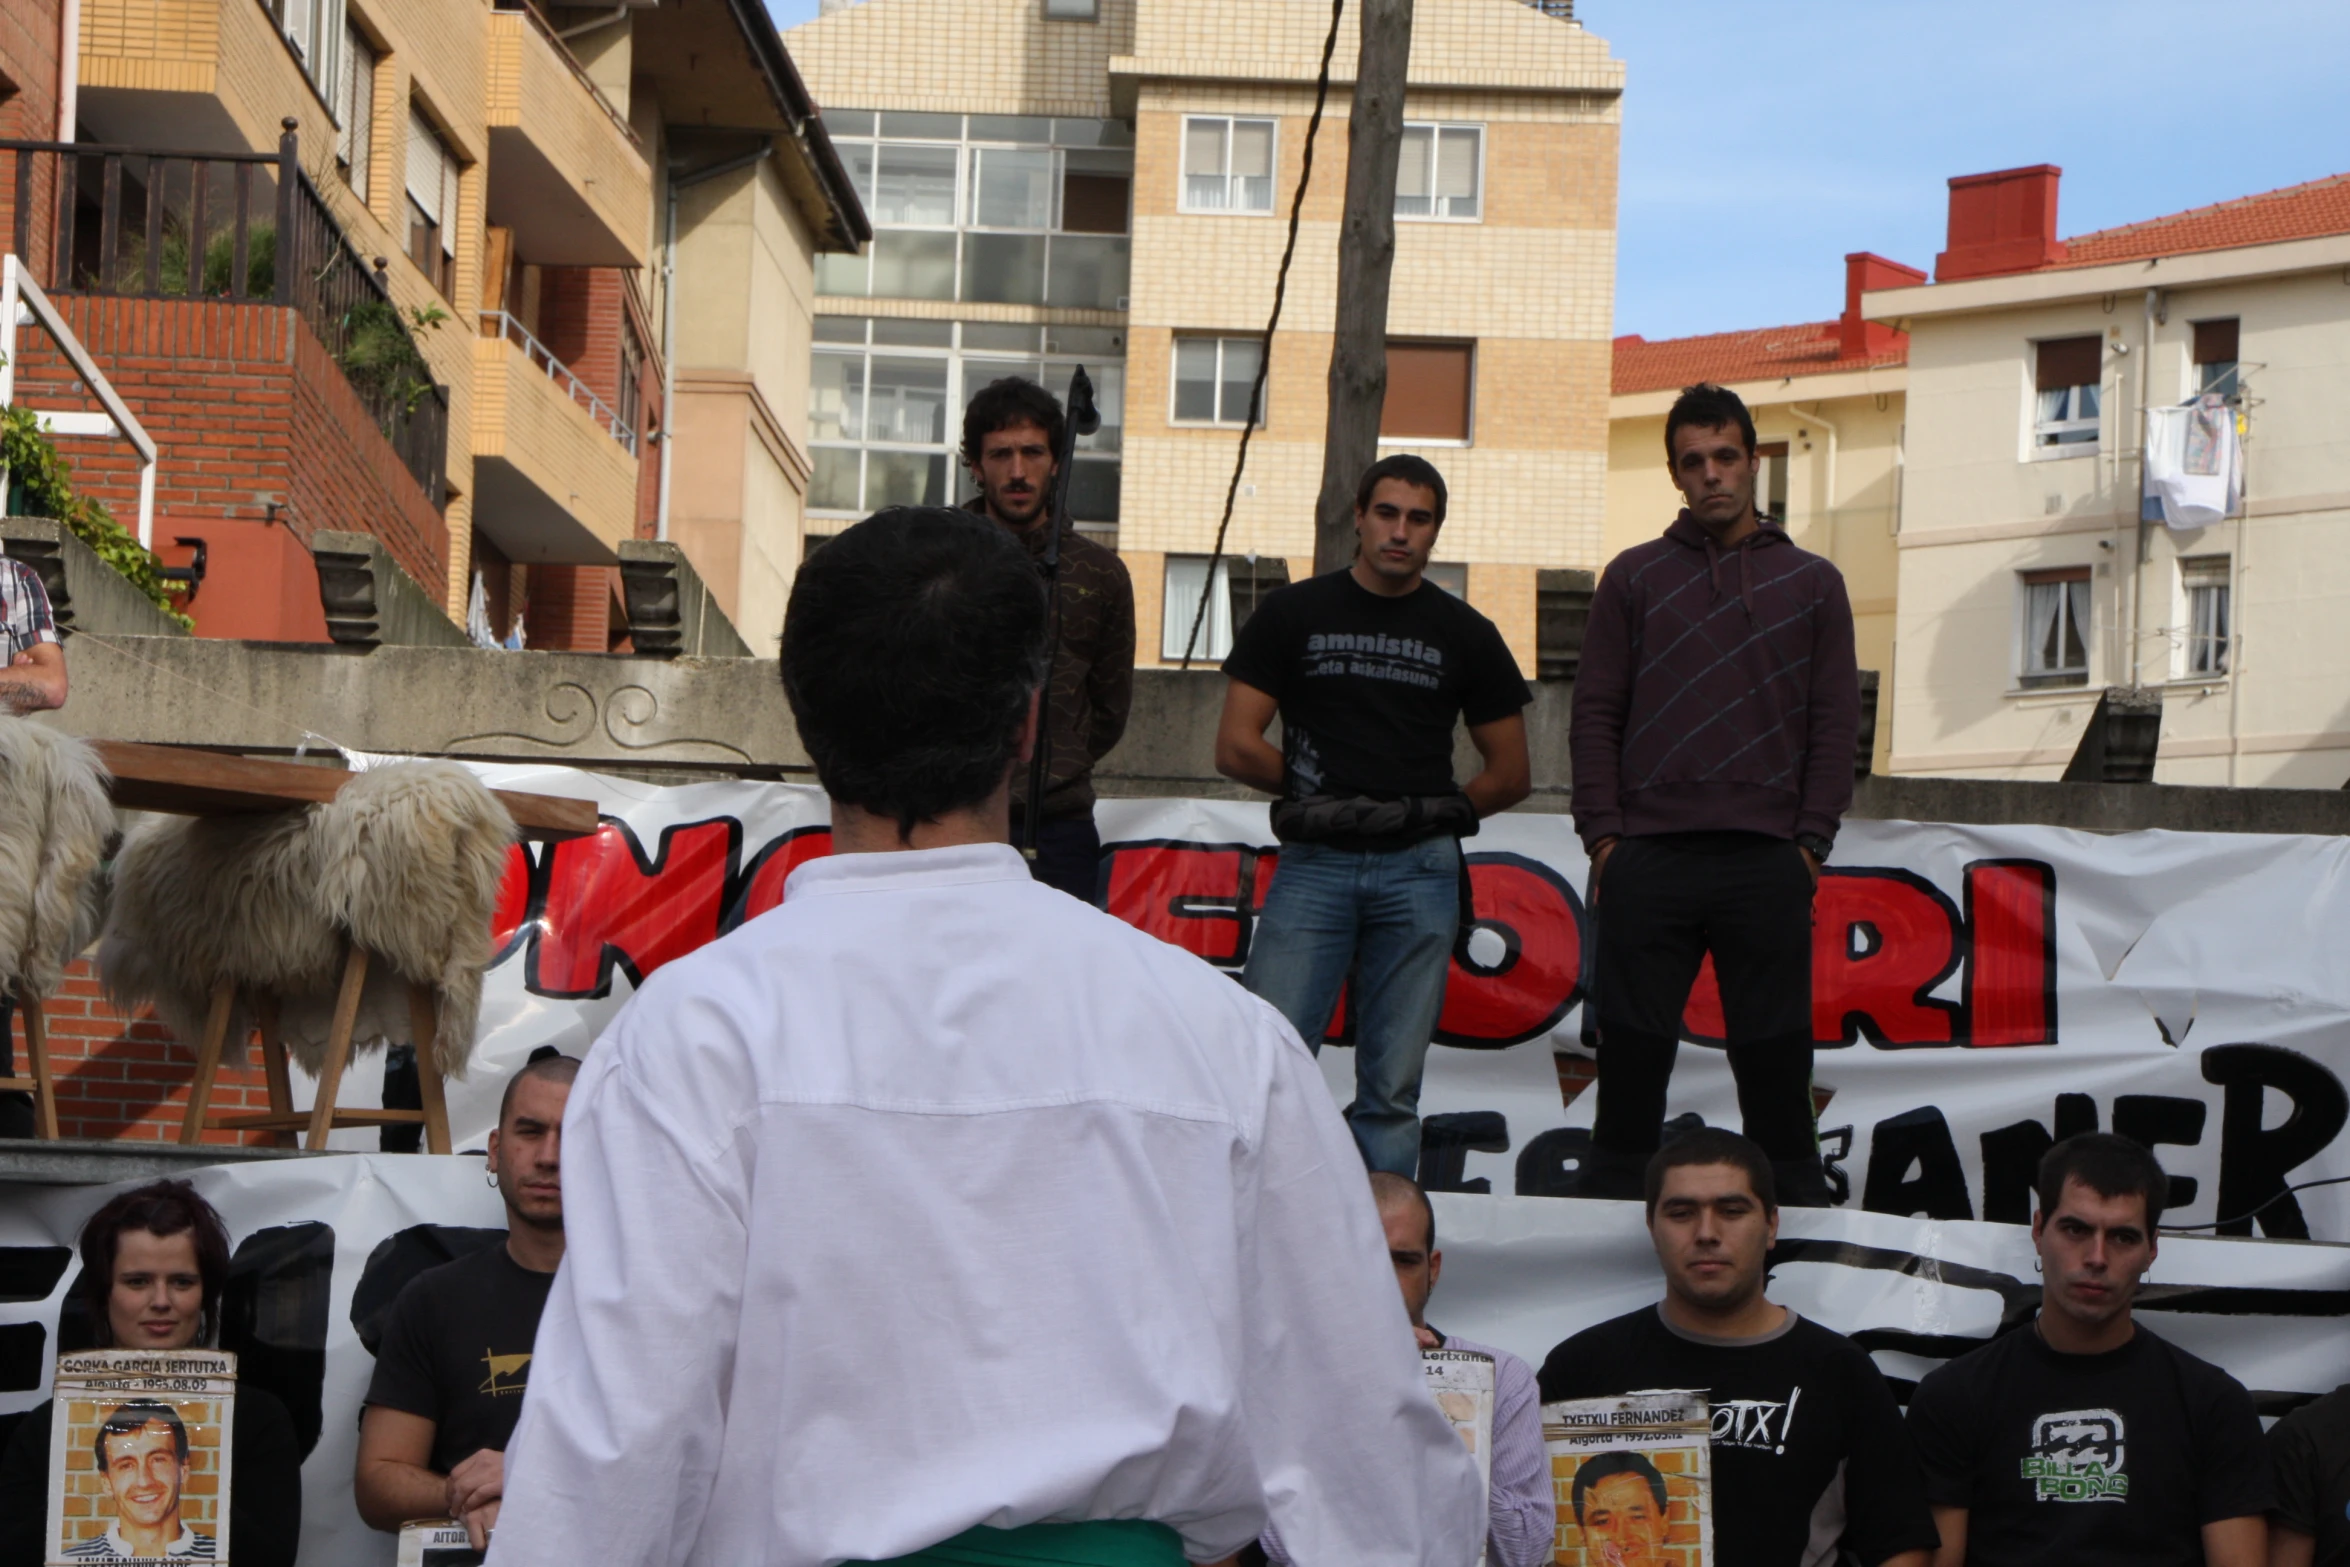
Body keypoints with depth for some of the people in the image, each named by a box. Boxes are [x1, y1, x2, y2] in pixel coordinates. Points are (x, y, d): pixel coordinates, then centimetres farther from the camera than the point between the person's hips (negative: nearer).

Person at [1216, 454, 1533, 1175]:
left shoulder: (1465, 635, 12)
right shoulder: (1292, 614, 10)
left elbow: (1511, 774, 16)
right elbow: (1234, 748, 6)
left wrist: (1440, 811, 6)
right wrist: (1313, 788, 4)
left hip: (1419, 871, 1)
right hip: (1314, 865, -1)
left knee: (1392, 1086, 0)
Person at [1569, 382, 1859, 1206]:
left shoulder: (1812, 583, 12)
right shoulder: (1634, 577, 12)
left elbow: (1835, 725, 8)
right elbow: (1595, 714, 8)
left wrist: (1809, 843, -3)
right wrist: (1603, 836, -3)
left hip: (1766, 862, 0)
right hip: (1648, 860, 0)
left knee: (1775, 1067, 2)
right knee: (1632, 1057, 2)